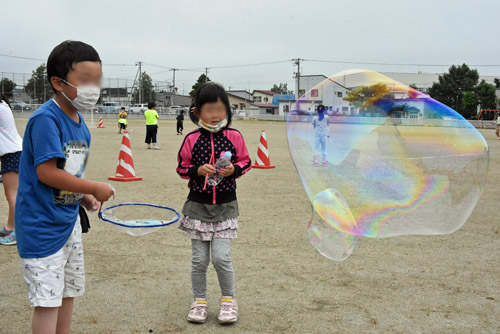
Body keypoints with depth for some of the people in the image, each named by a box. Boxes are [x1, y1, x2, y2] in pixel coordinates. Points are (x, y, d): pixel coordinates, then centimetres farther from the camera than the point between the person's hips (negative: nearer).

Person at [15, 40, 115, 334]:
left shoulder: (80, 123, 6)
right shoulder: (46, 119, -21)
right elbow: (46, 172, -27)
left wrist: (84, 197, -2)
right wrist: (94, 188, -21)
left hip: (69, 219, 9)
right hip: (41, 224, -9)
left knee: (68, 291, 19)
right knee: (47, 299, -2)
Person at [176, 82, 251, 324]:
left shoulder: (234, 136, -3)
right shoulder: (192, 139, -4)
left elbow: (245, 162, 7)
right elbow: (182, 168, 4)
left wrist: (233, 169, -13)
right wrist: (198, 170, -14)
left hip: (225, 206, -1)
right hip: (197, 206, 1)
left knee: (221, 257, -6)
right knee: (199, 259, 7)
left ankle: (228, 299, 17)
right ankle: (199, 300, 26)